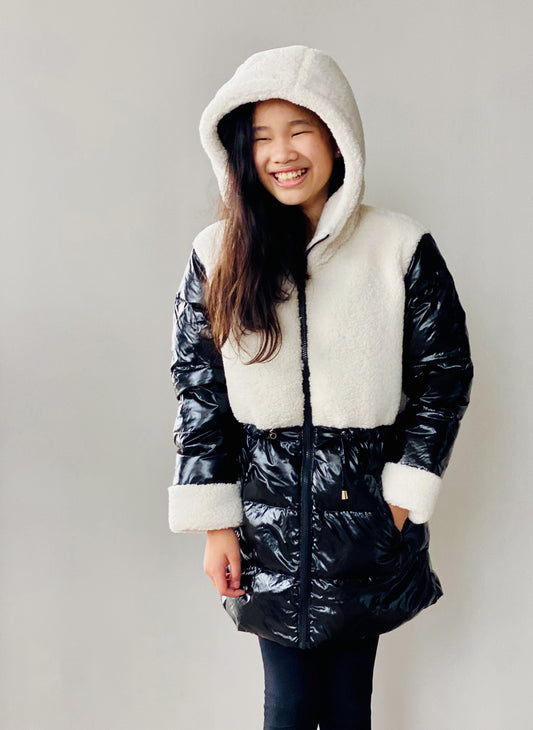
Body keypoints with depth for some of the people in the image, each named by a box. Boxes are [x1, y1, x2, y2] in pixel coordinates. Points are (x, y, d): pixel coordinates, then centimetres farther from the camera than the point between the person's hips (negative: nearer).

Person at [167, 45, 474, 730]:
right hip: (267, 514, 1)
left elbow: (444, 374, 0)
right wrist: (215, 523, -1)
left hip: (368, 515, 0)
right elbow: (198, 392, 1)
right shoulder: (217, 256, -2)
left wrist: (404, 496, -3)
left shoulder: (403, 249, -6)